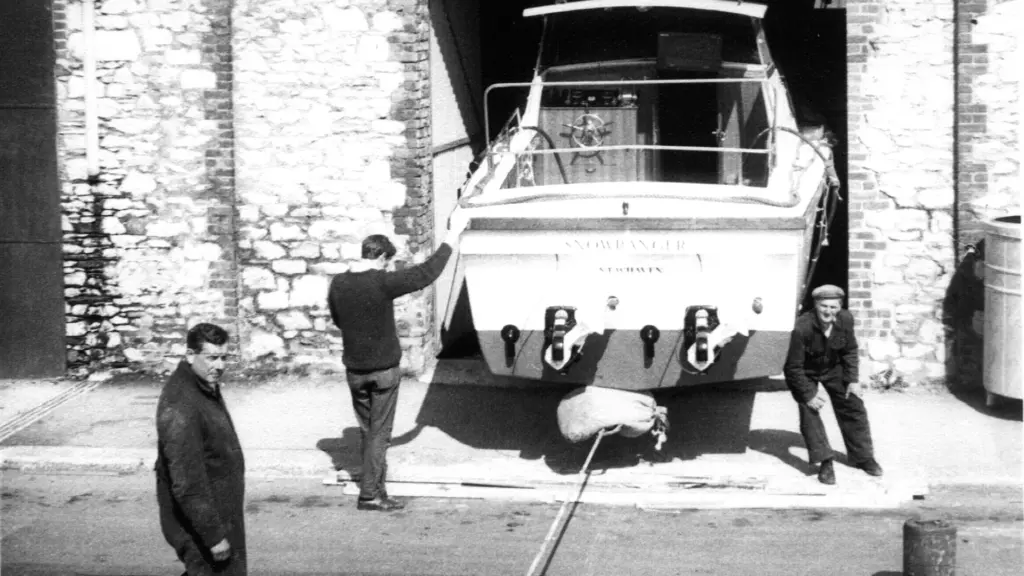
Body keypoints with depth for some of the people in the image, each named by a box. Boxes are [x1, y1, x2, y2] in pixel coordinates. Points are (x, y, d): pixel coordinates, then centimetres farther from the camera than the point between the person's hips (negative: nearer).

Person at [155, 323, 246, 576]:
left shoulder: (206, 385, 4)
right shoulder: (180, 406, -28)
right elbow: (187, 483, -28)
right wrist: (213, 535, -25)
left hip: (218, 512, 9)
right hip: (198, 523, -9)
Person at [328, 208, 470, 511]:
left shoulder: (338, 284, -3)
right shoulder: (382, 283, -19)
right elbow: (427, 272, -15)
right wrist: (453, 235, -9)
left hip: (355, 369, 5)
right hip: (384, 369, -5)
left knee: (367, 430, 17)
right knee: (379, 431, 3)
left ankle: (374, 481, 26)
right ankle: (370, 493, 3)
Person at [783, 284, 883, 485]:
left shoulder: (846, 319, -22)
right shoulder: (802, 328, -36)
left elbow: (850, 351, -3)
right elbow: (794, 367, -28)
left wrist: (853, 380, -7)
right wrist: (809, 395, -27)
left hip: (834, 368, 4)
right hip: (806, 373, -4)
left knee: (853, 407, 6)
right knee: (809, 411, -17)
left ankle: (863, 457, 22)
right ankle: (825, 463, -9)